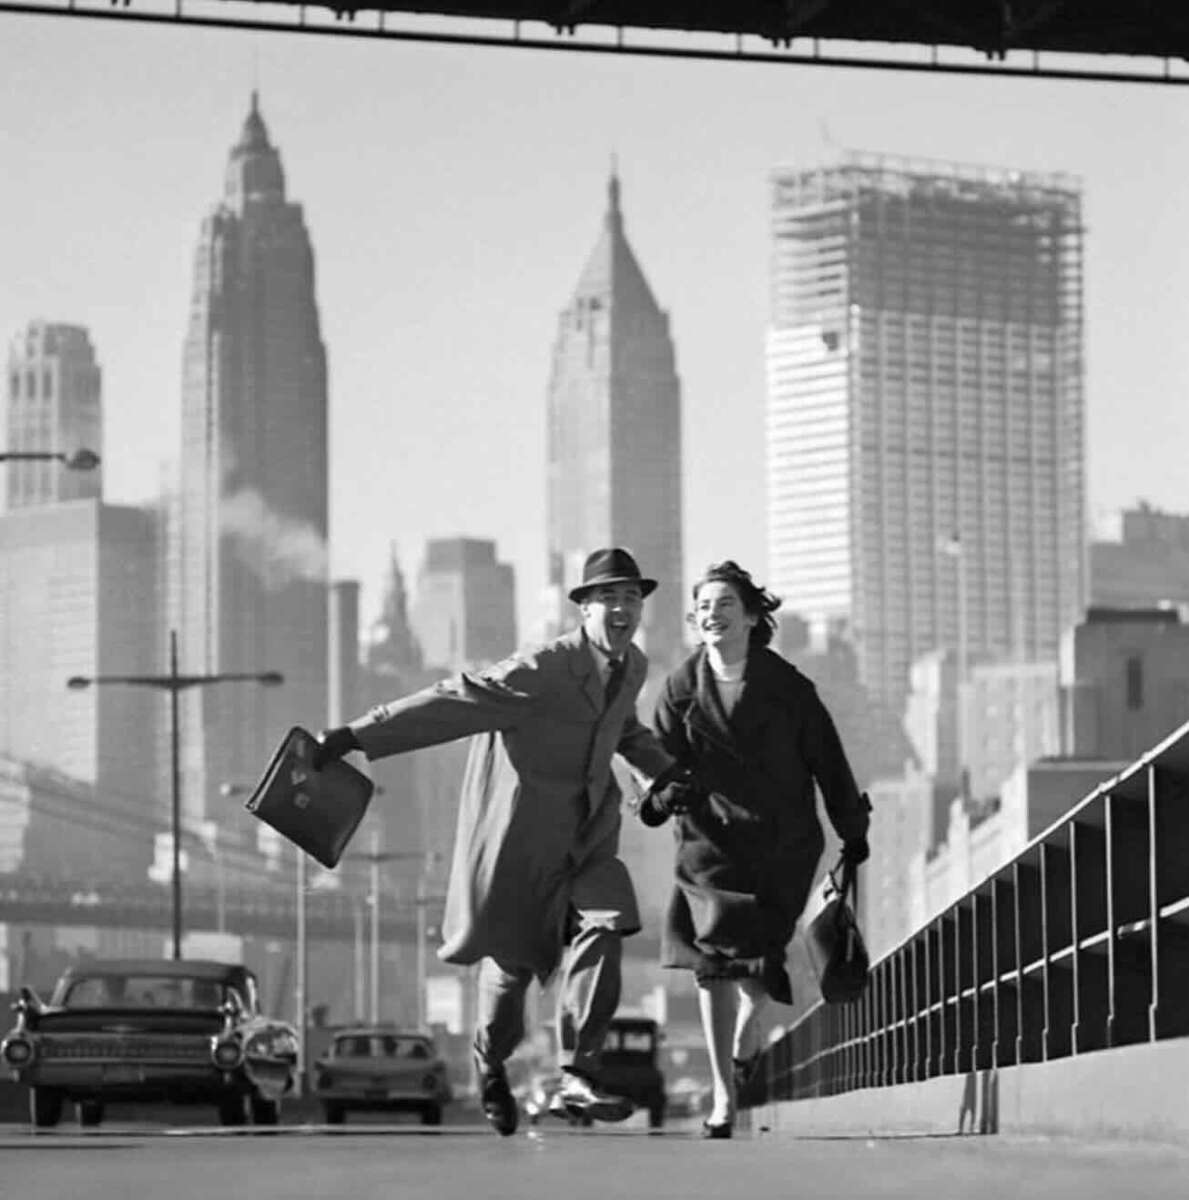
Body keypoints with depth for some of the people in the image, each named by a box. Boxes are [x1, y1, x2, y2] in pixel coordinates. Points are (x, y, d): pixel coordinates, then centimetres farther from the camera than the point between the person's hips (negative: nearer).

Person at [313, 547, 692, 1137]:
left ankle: (577, 1079, -21)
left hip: (589, 833, 5)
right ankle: (492, 1067, 38)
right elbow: (453, 702, -26)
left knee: (603, 928, -19)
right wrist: (356, 736, -29)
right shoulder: (544, 671, -23)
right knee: (513, 955, 8)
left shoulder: (632, 666, 1)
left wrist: (663, 771, 14)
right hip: (525, 830, -5)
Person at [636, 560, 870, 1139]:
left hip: (781, 842, -1)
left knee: (760, 959, -9)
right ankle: (723, 1095, 1)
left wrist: (853, 831, 9)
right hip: (711, 837, 1)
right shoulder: (681, 688, -1)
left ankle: (747, 1036, 27)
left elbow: (826, 759, 4)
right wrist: (660, 795, -21)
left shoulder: (787, 686, -4)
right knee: (714, 959, -7)